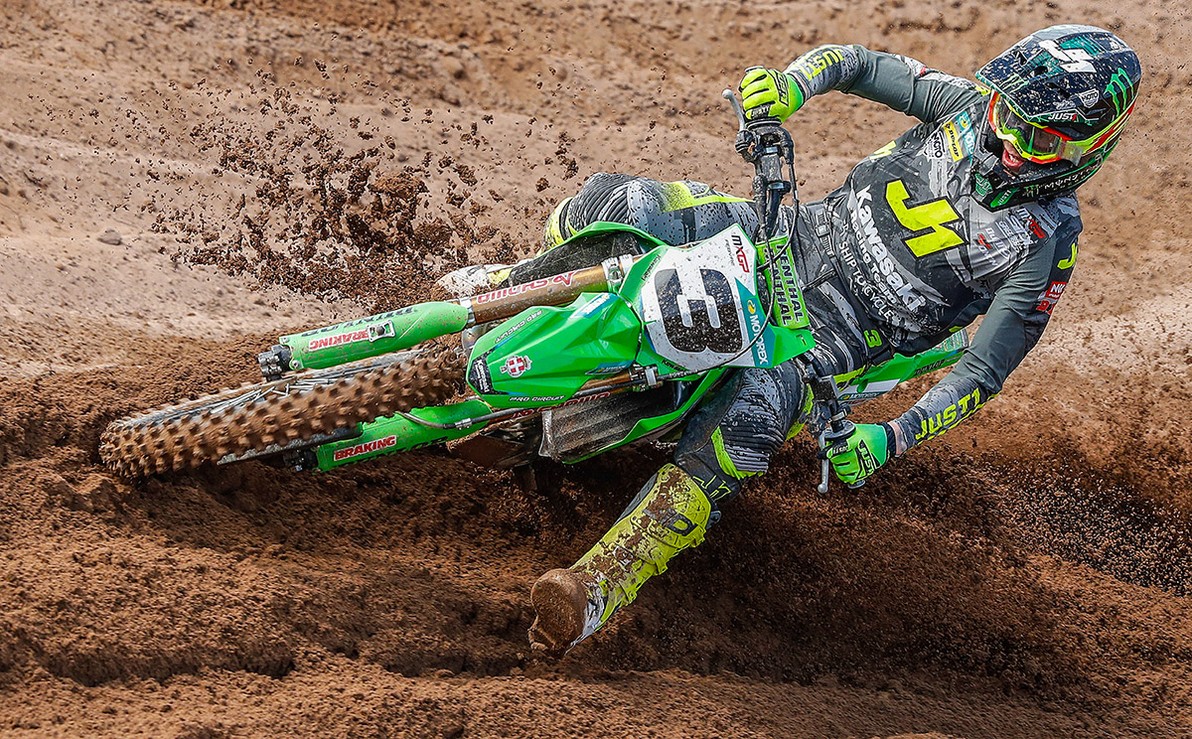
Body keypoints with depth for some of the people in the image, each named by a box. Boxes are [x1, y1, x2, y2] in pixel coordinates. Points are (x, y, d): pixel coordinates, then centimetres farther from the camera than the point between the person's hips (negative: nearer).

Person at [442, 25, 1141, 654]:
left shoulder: (1047, 245, -15)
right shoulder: (973, 106, -4)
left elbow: (985, 371, -15)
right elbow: (858, 63, 7)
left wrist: (891, 440, -29)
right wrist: (791, 85, -15)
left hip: (837, 335, -5)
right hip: (792, 241, 5)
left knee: (751, 415, -38)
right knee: (617, 201, -15)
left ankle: (600, 590, -42)